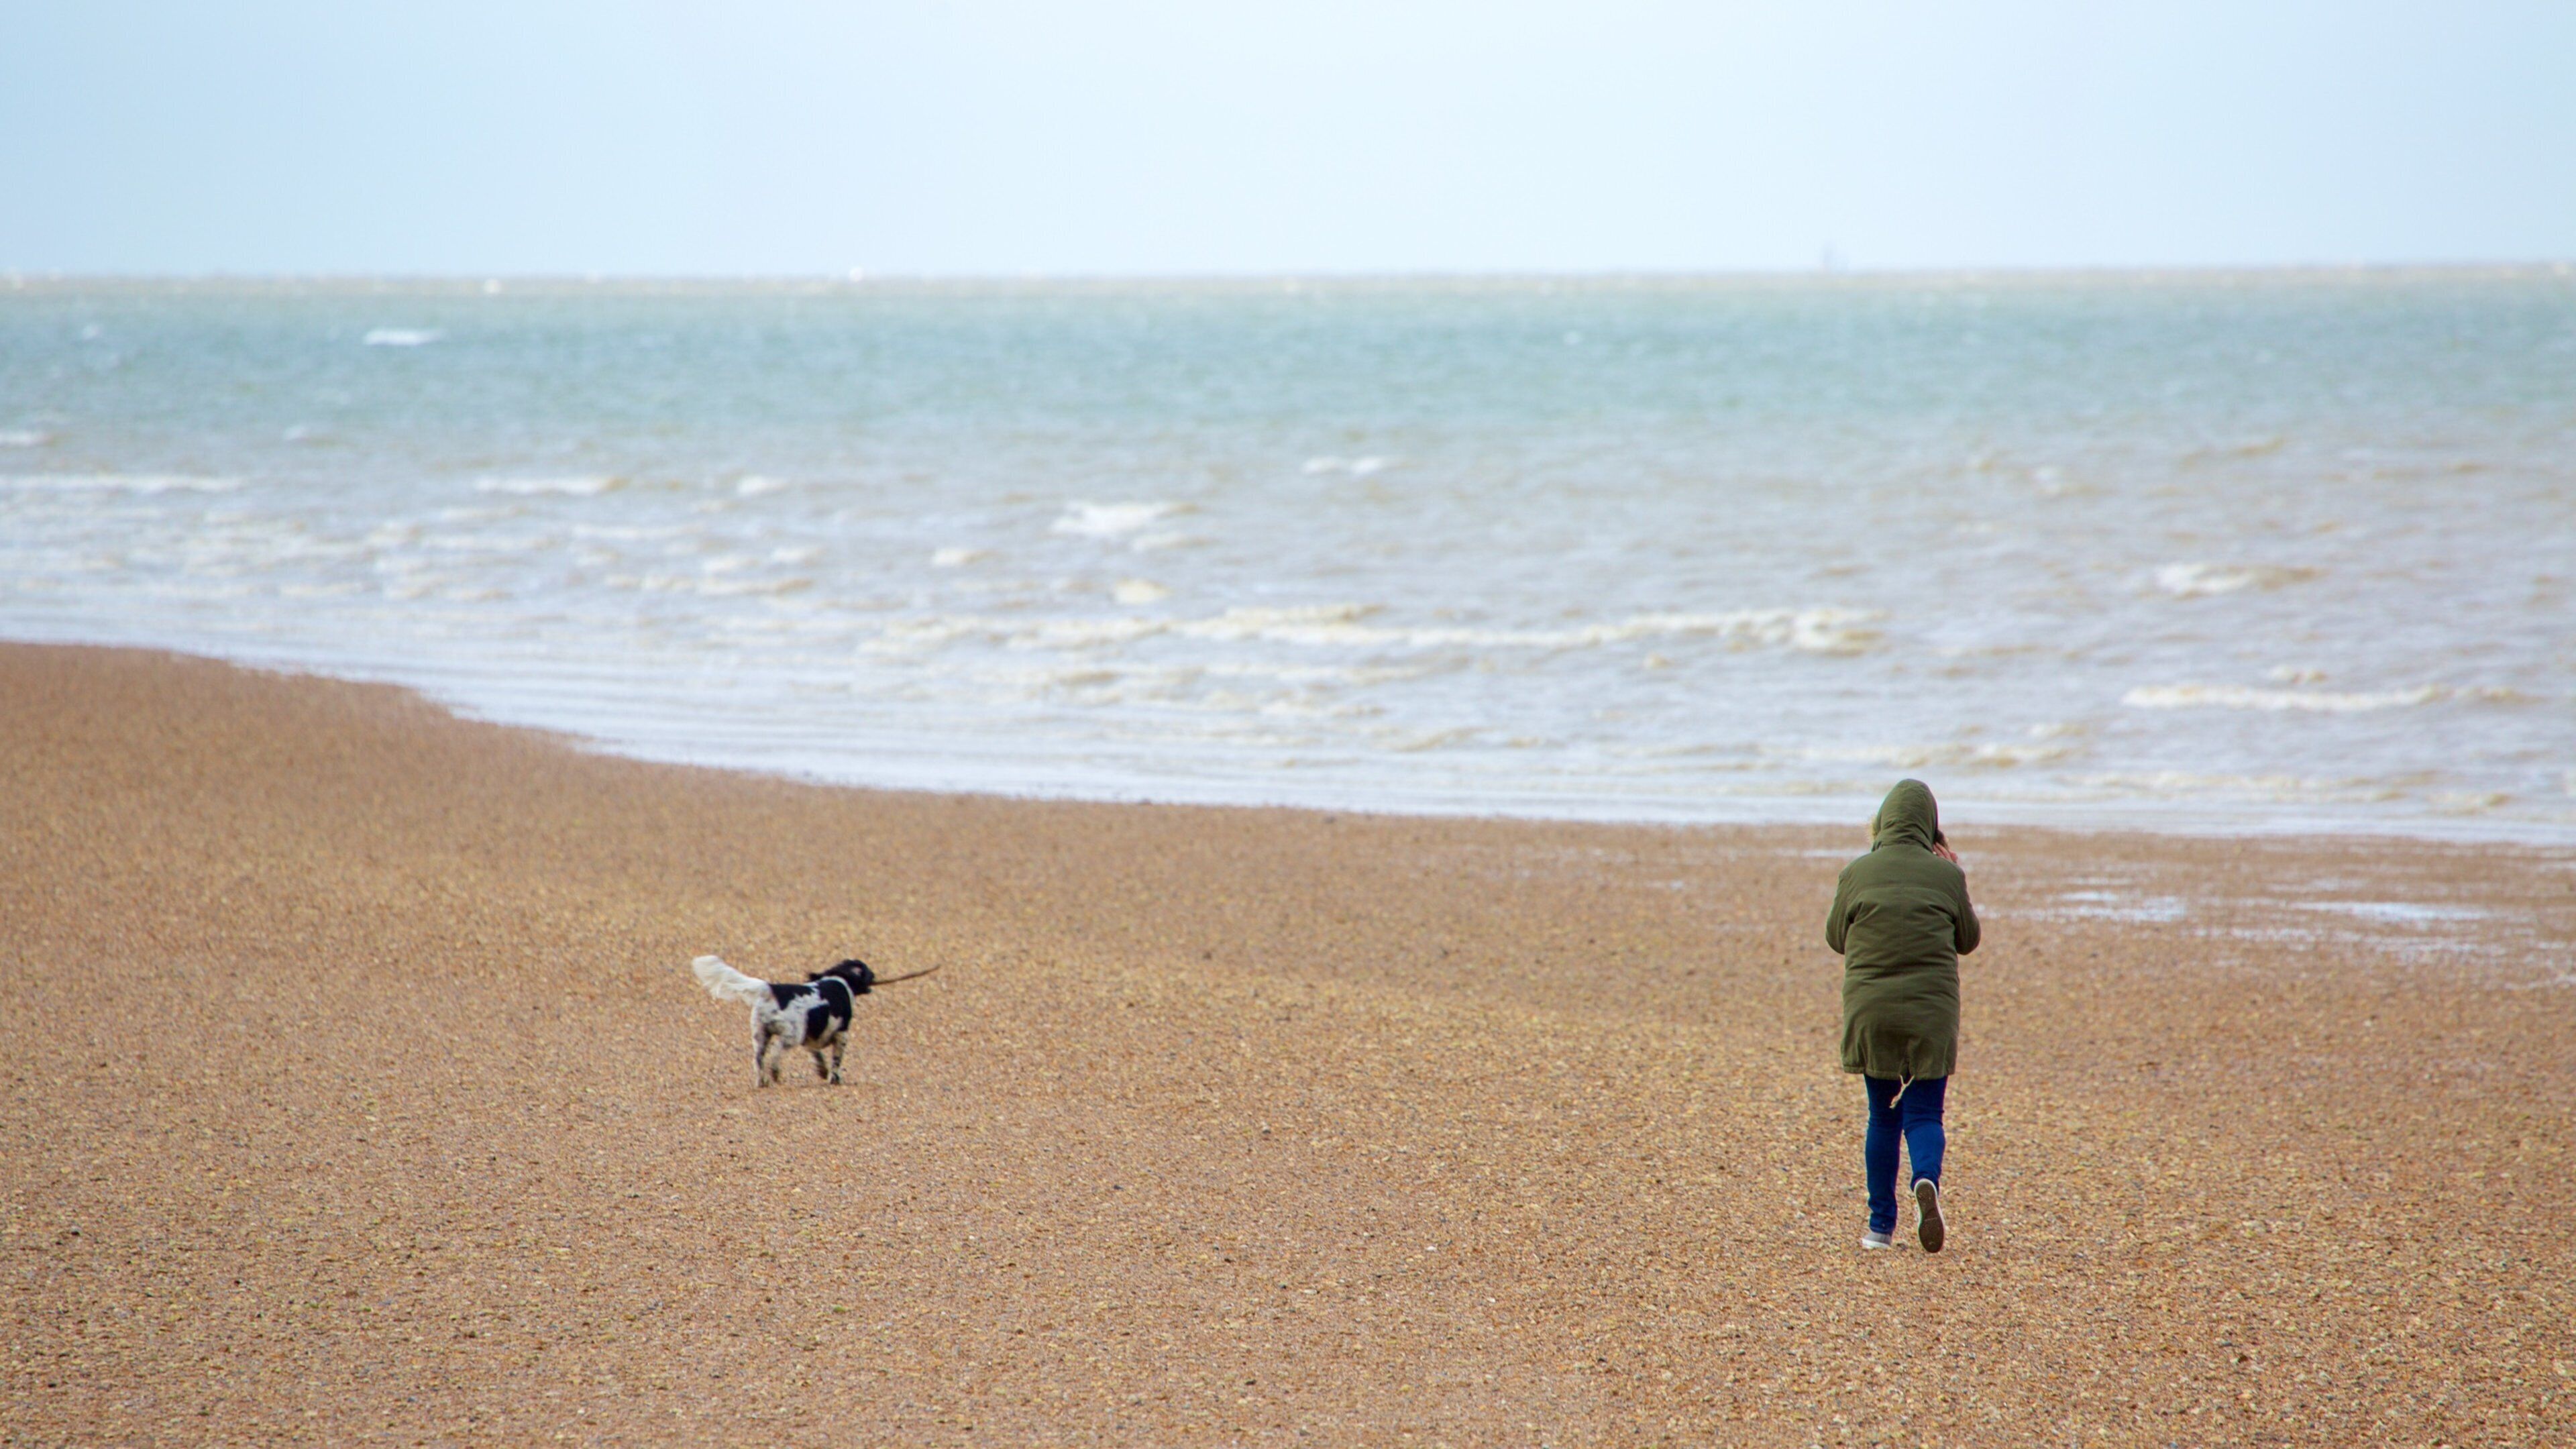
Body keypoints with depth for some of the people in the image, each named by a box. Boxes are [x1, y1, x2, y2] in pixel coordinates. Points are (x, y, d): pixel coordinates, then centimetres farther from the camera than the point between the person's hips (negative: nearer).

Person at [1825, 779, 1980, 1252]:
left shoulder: (1857, 875, -2)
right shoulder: (1946, 876, -2)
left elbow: (1836, 938, 11)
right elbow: (1968, 940, 13)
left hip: (1870, 1012, 1)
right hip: (1931, 1012, -1)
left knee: (1882, 1118, 13)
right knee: (1924, 1114, 4)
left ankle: (1881, 1226, 13)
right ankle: (1927, 1182, -27)